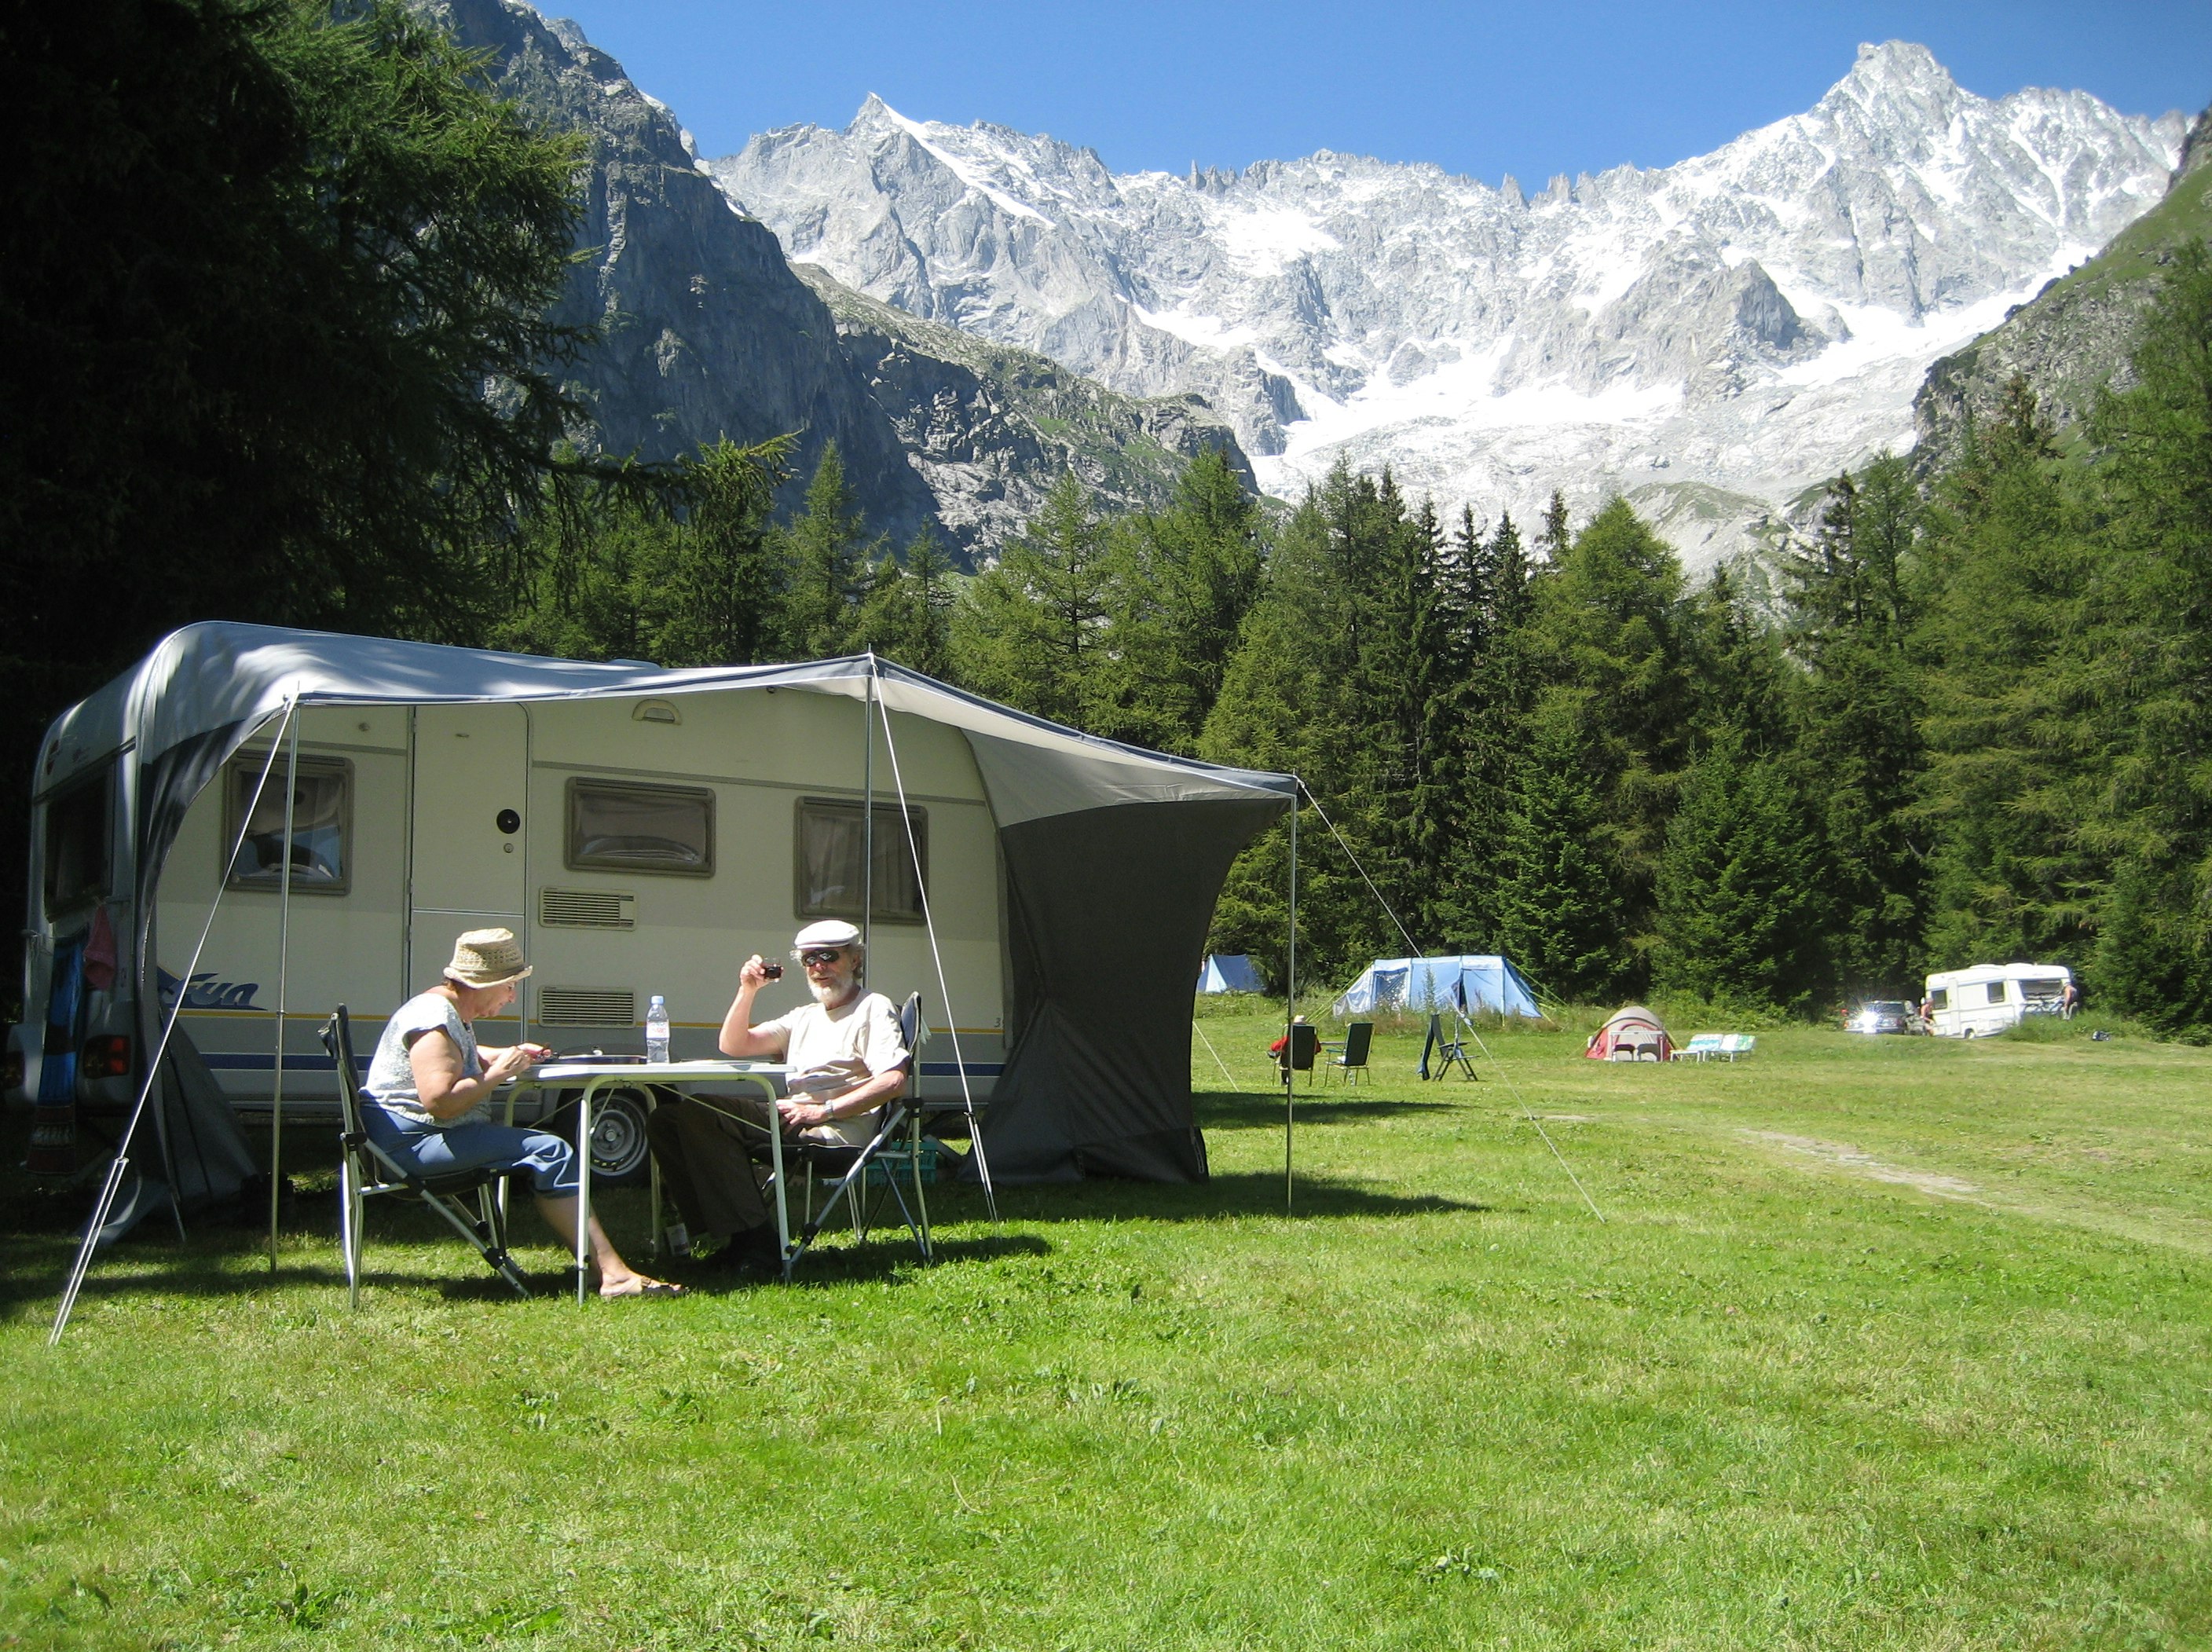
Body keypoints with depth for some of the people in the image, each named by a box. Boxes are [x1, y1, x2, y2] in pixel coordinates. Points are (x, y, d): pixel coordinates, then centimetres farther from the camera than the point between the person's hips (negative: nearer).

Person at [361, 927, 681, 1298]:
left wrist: (507, 1056, 24)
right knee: (549, 1152, -21)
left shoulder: (453, 1014, 18)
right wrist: (498, 1073, -16)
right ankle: (613, 1274, -27)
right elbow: (439, 1101, -29)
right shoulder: (434, 1020, -17)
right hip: (411, 1143, -11)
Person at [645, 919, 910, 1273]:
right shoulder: (803, 1017, 30)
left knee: (700, 1114, -25)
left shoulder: (874, 1008, 7)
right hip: (788, 1119, 8)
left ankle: (754, 1242, -25)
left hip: (837, 1132, -8)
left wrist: (823, 1111, -16)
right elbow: (733, 1046, 23)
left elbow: (893, 1080, -9)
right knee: (666, 1121, -6)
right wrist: (748, 991, 8)